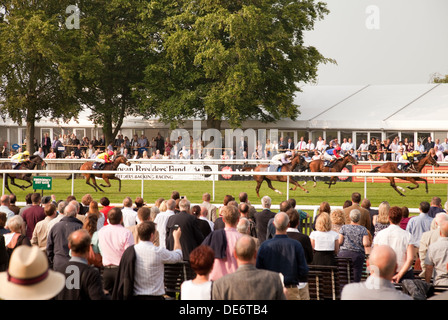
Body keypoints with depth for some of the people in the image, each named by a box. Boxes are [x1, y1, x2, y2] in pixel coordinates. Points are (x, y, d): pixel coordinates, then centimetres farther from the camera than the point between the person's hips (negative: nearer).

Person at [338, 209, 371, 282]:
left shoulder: (344, 228, 2)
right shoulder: (363, 229, 0)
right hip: (358, 255, -1)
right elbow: (366, 244, -10)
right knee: (356, 277, 2)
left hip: (344, 254, 1)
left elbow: (339, 242, -4)